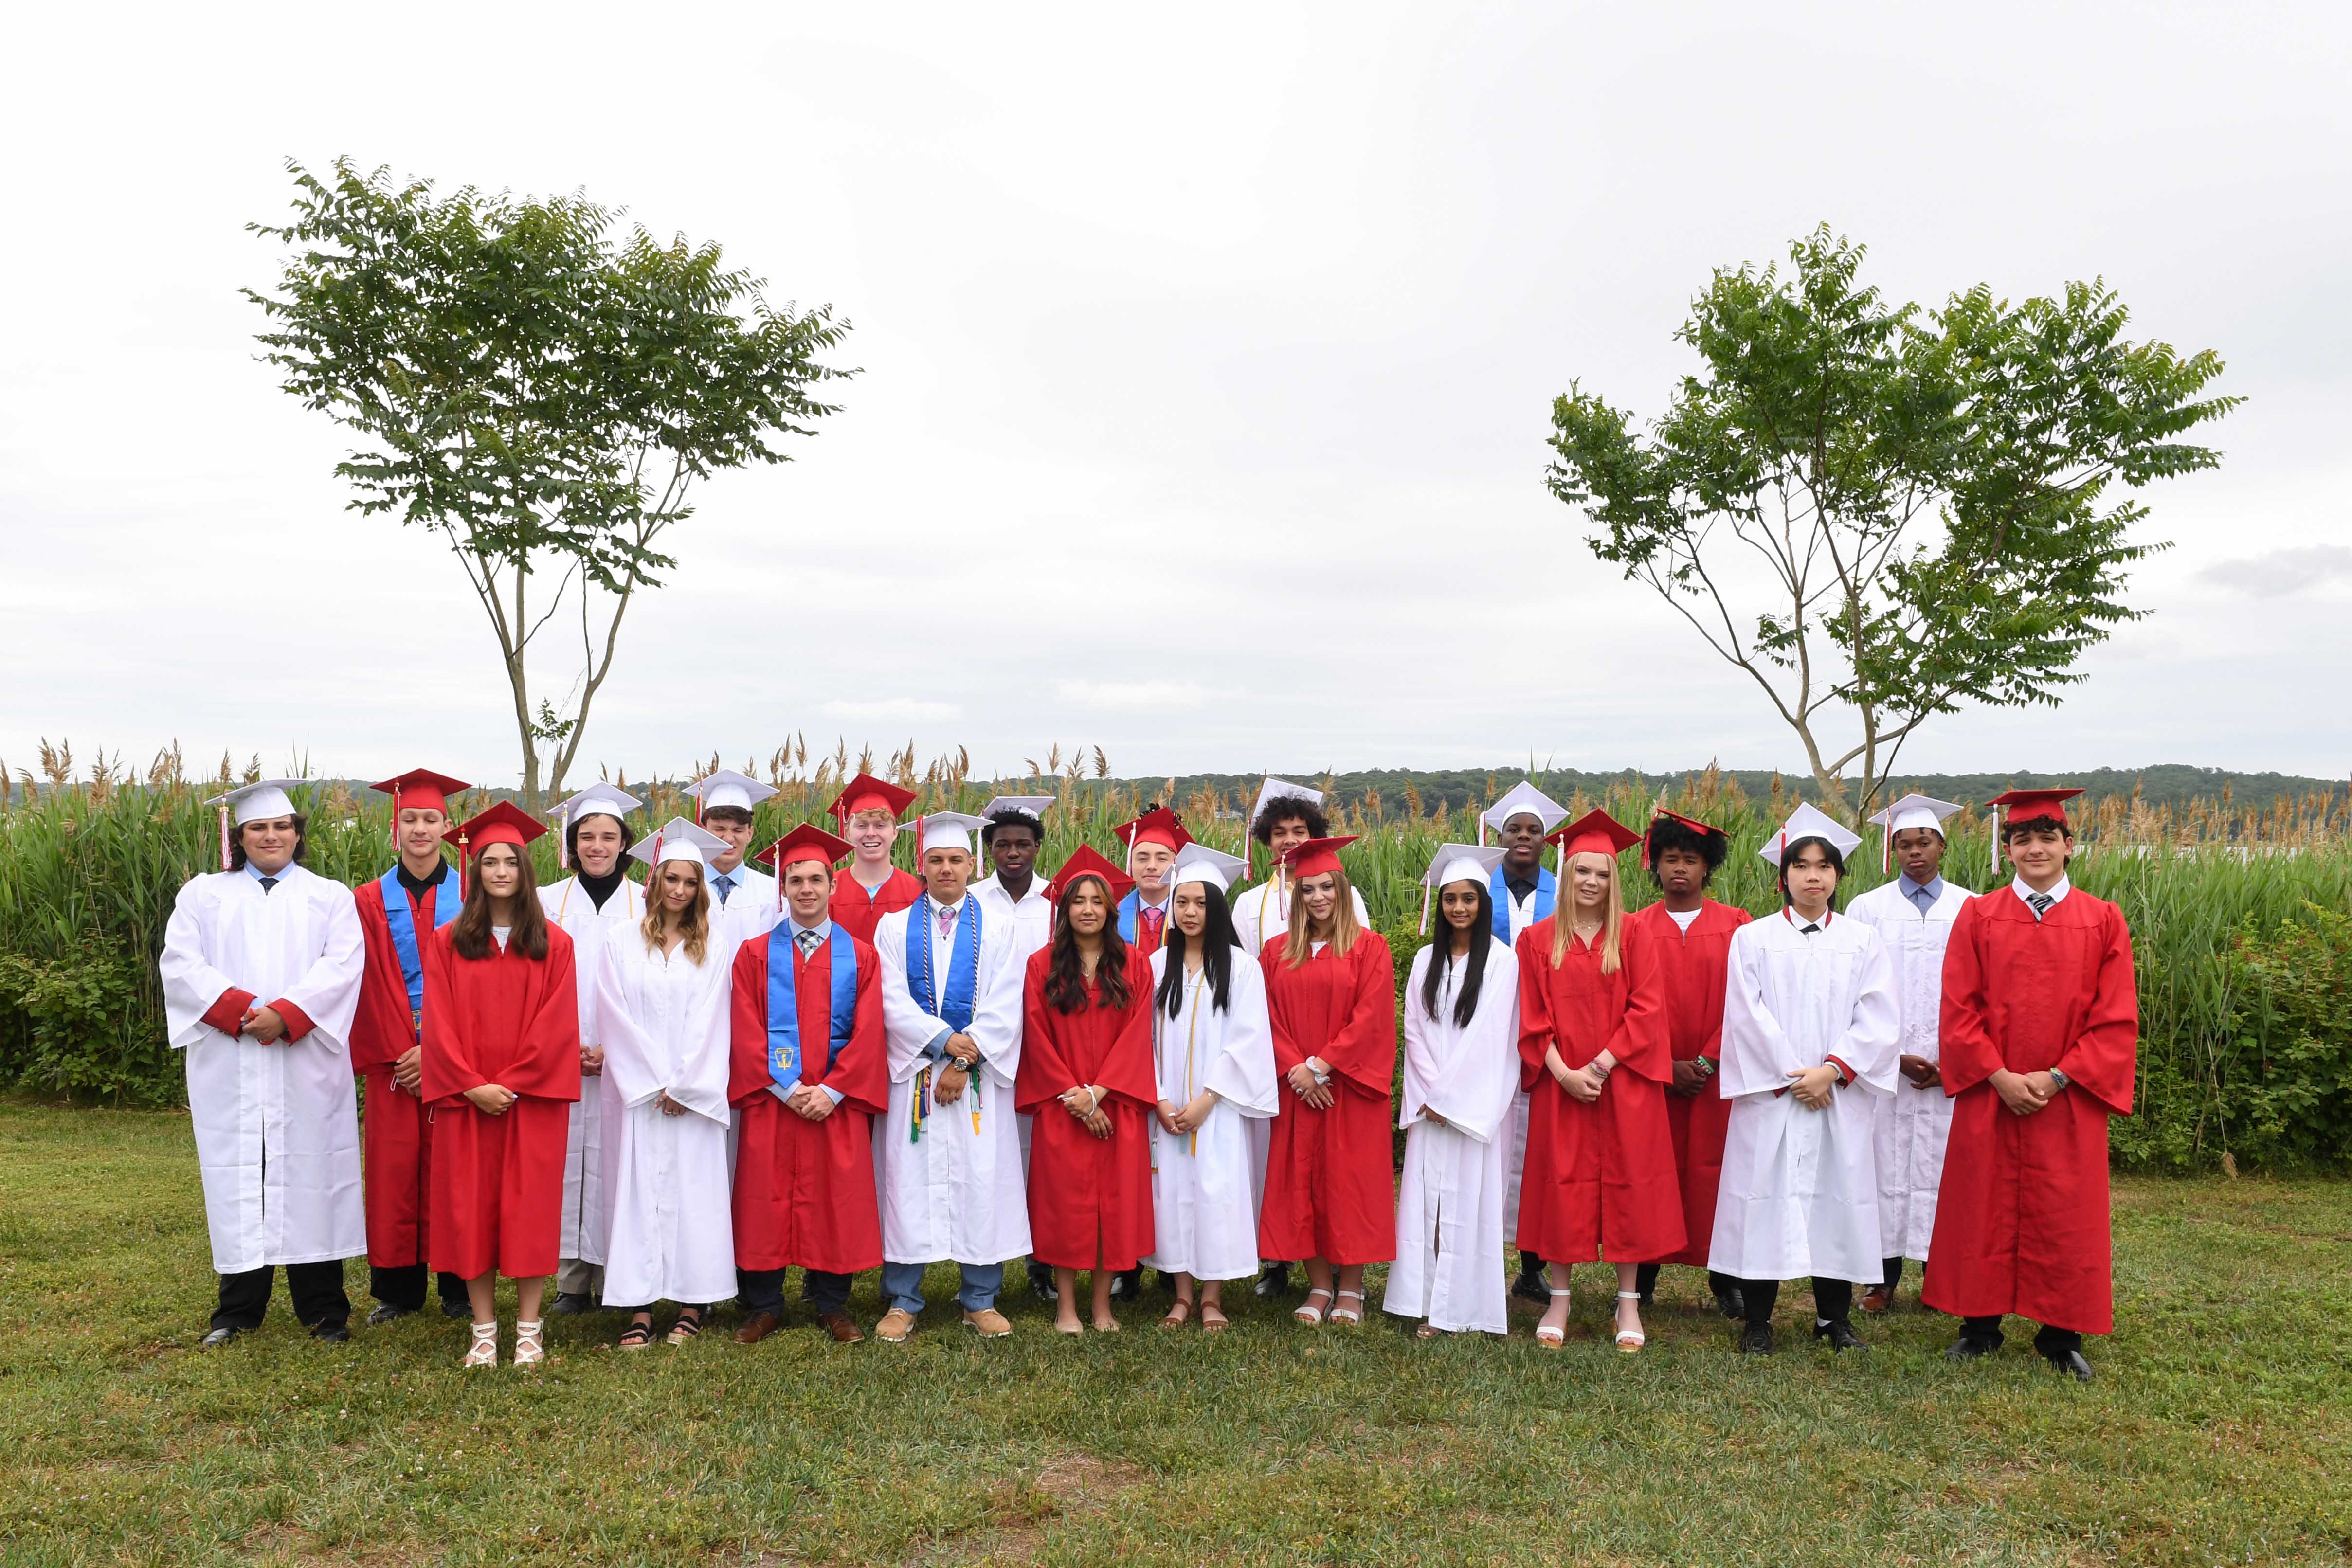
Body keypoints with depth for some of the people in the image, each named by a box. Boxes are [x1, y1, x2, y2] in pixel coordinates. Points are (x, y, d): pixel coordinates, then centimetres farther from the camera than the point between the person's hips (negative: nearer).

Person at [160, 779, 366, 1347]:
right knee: (236, 1176, 3)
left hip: (306, 1068, -1)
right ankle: (238, 1310, 13)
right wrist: (242, 1011, -14)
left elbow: (341, 966, -3)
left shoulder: (330, 897, 11)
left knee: (311, 1175, 0)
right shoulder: (203, 895, 13)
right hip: (228, 1067, 1)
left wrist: (287, 1014, -17)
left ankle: (322, 1309, 7)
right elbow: (181, 965, 0)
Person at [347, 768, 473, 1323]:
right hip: (393, 1059, 1)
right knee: (394, 1169, 3)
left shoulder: (470, 897, 3)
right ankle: (397, 1290, 13)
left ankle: (456, 1287, 10)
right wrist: (399, 1053, -9)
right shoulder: (371, 902, 5)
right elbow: (373, 986, 0)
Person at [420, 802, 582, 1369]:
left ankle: (529, 1329, 10)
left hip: (534, 1099, -1)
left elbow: (557, 1025, -4)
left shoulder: (553, 943, 2)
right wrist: (473, 1085, -11)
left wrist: (511, 1083, -12)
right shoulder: (447, 942, 4)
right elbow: (440, 1024, -1)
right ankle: (484, 1330, 13)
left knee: (530, 1210, 1)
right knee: (472, 1209, 4)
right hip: (467, 1102, 1)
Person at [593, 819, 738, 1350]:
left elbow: (710, 1022, 1)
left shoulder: (714, 948, 7)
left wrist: (683, 1086, -8)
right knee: (638, 1191, -1)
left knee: (695, 1190, 0)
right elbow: (618, 1021, -1)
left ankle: (693, 1303, 6)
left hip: (695, 1096, 0)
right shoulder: (621, 946, 6)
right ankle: (640, 1307, 3)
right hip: (637, 1095, 0)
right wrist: (657, 1084, -8)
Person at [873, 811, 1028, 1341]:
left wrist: (964, 1061, -12)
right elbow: (893, 1001, -2)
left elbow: (1002, 1008, -3)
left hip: (979, 1076, 0)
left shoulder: (997, 930, 6)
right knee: (908, 1182, 1)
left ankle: (980, 1301, 14)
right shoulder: (894, 927, 8)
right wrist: (943, 1040, -15)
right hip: (913, 1073, 0)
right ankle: (902, 1302, 13)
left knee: (982, 1183, 2)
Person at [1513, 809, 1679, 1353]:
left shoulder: (1632, 935, 2)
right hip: (1561, 1086, 0)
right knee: (1563, 1186, 4)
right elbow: (1533, 1018, 0)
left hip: (1624, 1084, 0)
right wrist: (1563, 1072, -13)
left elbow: (1647, 1008, -5)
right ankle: (1559, 1301, 14)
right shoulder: (1537, 940, 3)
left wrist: (1601, 1065, -14)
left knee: (1627, 1185, 4)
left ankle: (1629, 1304, 14)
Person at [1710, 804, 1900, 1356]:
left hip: (1841, 1098, 1)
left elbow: (1879, 1020, -1)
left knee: (1837, 1196, 5)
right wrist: (1789, 1076, -11)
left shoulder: (1863, 942, 8)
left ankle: (1835, 1317, 18)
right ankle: (1757, 1321, 9)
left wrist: (1831, 1070, -13)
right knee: (1764, 1197, -1)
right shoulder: (1751, 938, 4)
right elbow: (1747, 1016, -4)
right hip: (1768, 1096, -1)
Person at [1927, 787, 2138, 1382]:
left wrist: (2057, 1077, -12)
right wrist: (2001, 1077, -12)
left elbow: (2116, 1019, -2)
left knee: (2065, 1216, 6)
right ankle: (1981, 1327, 20)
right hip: (1989, 1097, 0)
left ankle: (2060, 1335, 20)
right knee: (1985, 1211, 7)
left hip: (2069, 1100, 0)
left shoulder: (2103, 922, 2)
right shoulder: (1978, 918, 2)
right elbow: (1959, 1011, -2)